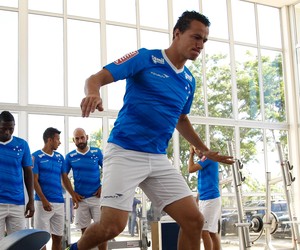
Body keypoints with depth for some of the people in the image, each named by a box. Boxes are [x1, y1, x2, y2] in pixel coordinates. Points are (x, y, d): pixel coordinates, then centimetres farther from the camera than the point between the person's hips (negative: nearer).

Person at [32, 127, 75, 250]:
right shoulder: (36, 156, -3)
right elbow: (34, 181, -7)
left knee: (58, 237, 8)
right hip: (43, 202, -5)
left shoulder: (60, 157, 12)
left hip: (59, 202, 5)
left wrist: (73, 196, 8)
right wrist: (44, 200, -15)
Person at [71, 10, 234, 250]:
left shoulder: (189, 81, 14)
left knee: (194, 220, -3)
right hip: (125, 152, -6)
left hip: (159, 159, 6)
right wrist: (93, 93, -34)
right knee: (112, 226, -15)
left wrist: (205, 151, 30)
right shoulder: (145, 58, -4)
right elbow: (97, 78, -11)